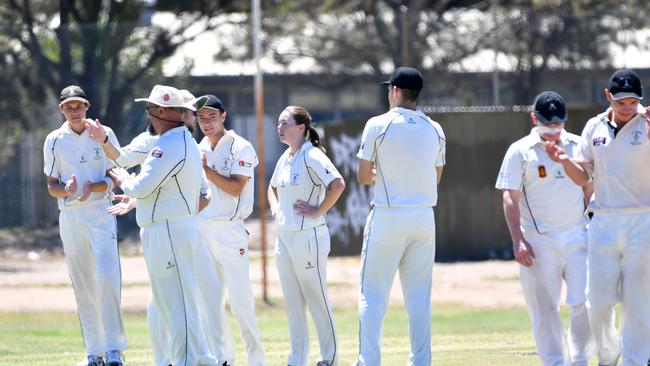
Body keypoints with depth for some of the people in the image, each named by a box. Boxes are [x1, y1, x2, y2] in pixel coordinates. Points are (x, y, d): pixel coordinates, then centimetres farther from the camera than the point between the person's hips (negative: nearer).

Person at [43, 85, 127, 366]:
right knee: (82, 287, 5)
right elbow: (51, 185, 7)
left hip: (100, 213, -2)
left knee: (107, 278, -16)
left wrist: (94, 188, -19)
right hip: (69, 216, 2)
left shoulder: (104, 134, 2)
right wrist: (66, 190, -17)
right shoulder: (54, 140, 6)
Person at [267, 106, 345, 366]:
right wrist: (275, 209, 14)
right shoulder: (285, 159, 13)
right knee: (292, 302, 10)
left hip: (308, 236, -9)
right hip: (284, 236, 9)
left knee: (317, 299, -1)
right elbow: (273, 188, 32)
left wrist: (317, 211, -21)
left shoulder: (312, 156, -13)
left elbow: (338, 184, -27)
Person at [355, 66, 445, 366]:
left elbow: (363, 177, -4)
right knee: (419, 296, 8)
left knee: (373, 293, 1)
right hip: (424, 216, 4)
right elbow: (435, 178, 13)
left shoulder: (378, 125, -8)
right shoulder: (434, 130, 5)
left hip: (387, 216, -4)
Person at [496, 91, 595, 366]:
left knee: (585, 302, -8)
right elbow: (510, 198, -3)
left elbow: (590, 189, 15)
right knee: (544, 308, -1)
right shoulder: (520, 151, 1)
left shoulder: (578, 146, 10)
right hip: (538, 241, -2)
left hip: (577, 237, 2)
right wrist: (518, 240, -12)